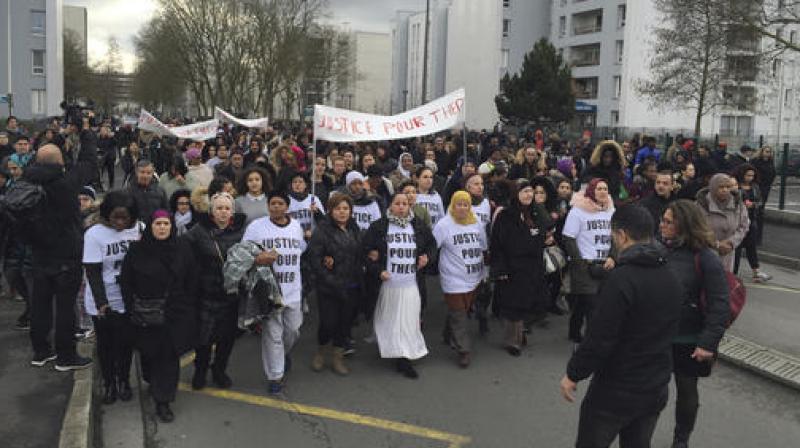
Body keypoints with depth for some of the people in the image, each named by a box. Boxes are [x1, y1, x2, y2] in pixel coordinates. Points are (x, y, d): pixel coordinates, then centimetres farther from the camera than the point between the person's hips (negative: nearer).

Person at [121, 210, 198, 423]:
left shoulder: (183, 248, 1)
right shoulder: (137, 250, -2)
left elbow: (191, 280, 4)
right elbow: (126, 282, 2)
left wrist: (189, 308, 2)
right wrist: (133, 308, -3)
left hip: (176, 313, 0)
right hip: (146, 315, 0)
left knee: (169, 356, -2)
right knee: (150, 354, 10)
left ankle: (163, 401, 6)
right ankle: (155, 385, 38)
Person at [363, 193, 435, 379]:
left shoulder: (418, 226, 5)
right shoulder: (378, 227, -3)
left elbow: (431, 243, 22)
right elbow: (367, 251, -1)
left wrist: (426, 256, 4)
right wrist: (377, 271, -11)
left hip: (411, 285, 2)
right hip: (388, 284, -2)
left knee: (408, 322, 4)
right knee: (391, 322, 4)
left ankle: (404, 359, 15)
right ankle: (400, 358, 16)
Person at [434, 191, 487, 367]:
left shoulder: (476, 224, 8)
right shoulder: (444, 225, -10)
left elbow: (484, 248, 19)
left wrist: (484, 270, 21)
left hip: (474, 278, 6)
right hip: (454, 280, -6)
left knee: (464, 311, 17)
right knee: (458, 316, -3)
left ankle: (450, 337, 38)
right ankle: (463, 350, 6)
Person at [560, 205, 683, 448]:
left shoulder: (622, 278, -23)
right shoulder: (672, 278, 3)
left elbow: (600, 338, -23)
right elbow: (667, 332, 11)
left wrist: (573, 374, -11)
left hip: (616, 391, -7)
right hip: (657, 389, 7)